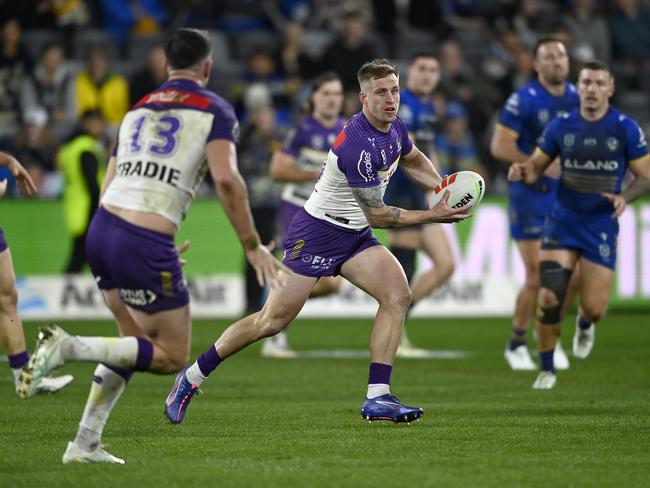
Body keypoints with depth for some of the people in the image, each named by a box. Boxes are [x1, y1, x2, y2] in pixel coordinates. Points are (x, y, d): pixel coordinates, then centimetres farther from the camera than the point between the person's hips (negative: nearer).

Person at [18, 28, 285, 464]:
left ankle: (85, 444, 18)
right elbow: (226, 178, -13)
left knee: (138, 341, 23)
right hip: (146, 245, -7)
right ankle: (70, 347, -14)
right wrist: (252, 246, -6)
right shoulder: (215, 110, 2)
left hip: (101, 228, 7)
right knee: (173, 357, 5)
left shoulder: (138, 109, 21)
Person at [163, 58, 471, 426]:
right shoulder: (358, 145, -28)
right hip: (318, 231, -8)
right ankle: (192, 377, 11)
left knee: (398, 295, -14)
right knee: (274, 320, -5)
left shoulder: (395, 128, 0)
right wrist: (432, 216, -18)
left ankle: (377, 397, -13)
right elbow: (377, 215, -22)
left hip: (355, 235, 8)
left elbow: (414, 159, 25)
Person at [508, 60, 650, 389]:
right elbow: (536, 165, 7)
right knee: (549, 298, -12)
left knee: (594, 308, -4)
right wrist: (522, 171, -17)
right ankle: (547, 370, 7)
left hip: (602, 226, -1)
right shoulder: (561, 126, 0)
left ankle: (585, 325, 37)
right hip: (563, 222, 1)